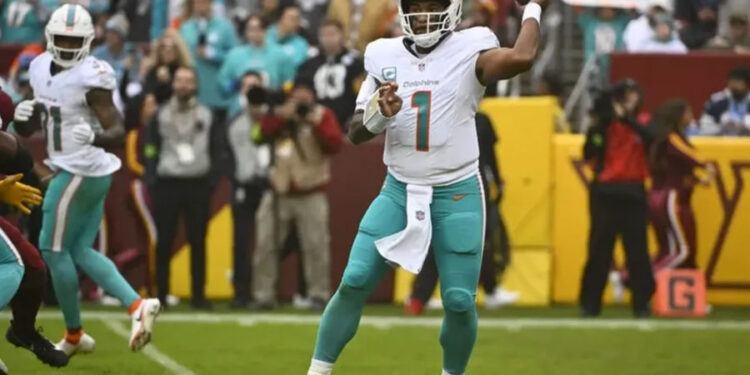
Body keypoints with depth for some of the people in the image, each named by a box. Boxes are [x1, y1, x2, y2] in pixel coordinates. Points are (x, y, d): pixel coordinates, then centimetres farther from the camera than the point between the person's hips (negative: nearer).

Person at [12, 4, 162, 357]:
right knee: (81, 252, 10)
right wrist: (23, 116, -8)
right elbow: (26, 130, 15)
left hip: (79, 173, -9)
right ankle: (137, 305, 1)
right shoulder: (42, 69, 7)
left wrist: (96, 137, -40)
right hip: (83, 173, 9)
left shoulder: (90, 78, -18)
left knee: (53, 250, 2)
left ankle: (74, 335, 13)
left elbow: (118, 131, -19)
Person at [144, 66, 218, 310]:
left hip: (198, 185, 0)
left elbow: (215, 150, 8)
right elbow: (150, 149, 4)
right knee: (164, 242, 1)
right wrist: (152, 178, -7)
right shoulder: (161, 115, 6)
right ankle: (161, 294, 7)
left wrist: (213, 179, -2)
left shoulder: (206, 115, 9)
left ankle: (199, 295, 4)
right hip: (167, 184, 0)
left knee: (198, 241, 1)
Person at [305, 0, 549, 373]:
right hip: (399, 191, 2)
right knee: (354, 282, -9)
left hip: (457, 193, -2)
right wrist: (380, 115, -18)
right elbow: (355, 133, 4)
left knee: (459, 301, -4)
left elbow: (521, 58, -30)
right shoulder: (384, 56, 3)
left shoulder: (468, 52, -8)